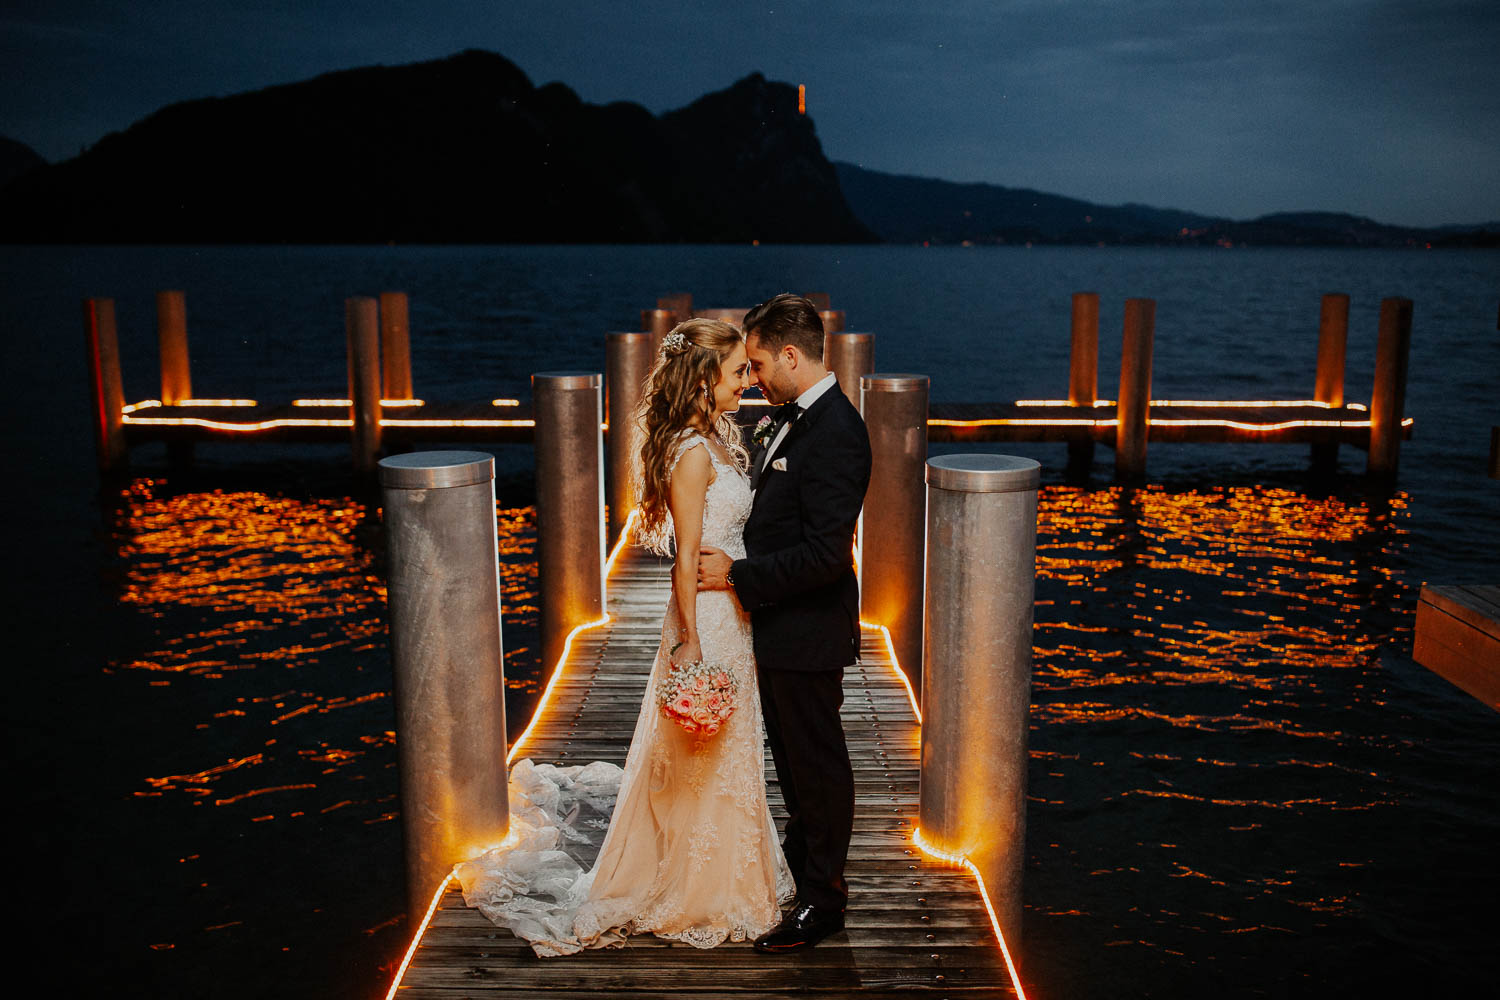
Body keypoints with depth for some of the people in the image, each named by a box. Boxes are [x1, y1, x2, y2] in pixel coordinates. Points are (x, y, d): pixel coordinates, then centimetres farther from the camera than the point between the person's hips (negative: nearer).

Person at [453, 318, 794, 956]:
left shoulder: (718, 440, 10)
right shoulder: (692, 453, -19)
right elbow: (687, 557, -20)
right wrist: (690, 641, -19)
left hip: (730, 616, 9)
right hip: (705, 621, -9)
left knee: (725, 756, 20)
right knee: (706, 764, 4)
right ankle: (698, 897, 21)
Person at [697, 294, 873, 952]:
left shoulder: (835, 433, -24)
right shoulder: (792, 418, 7)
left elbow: (825, 553, -28)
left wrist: (739, 575, -20)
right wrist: (739, 569, 5)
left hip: (807, 631, -9)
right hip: (777, 624, 9)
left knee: (816, 760, 6)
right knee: (791, 754, 23)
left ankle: (822, 899, 22)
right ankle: (802, 855, 43)